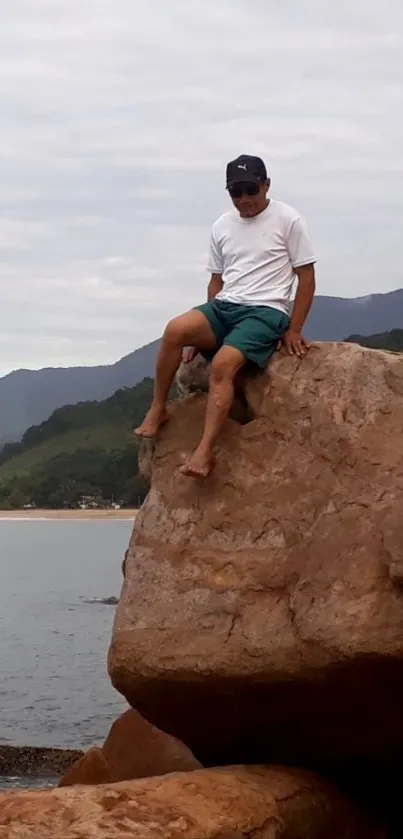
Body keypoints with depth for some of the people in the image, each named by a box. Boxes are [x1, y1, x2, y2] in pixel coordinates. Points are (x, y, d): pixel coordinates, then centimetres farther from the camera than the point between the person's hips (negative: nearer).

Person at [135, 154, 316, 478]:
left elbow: (307, 277, -1)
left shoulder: (288, 221, -2)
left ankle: (206, 450, -33)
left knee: (223, 364, -31)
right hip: (225, 306, 5)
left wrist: (293, 330, -5)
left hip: (266, 312, -5)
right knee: (176, 329, -25)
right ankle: (158, 410, -10)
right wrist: (205, 328, 10)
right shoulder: (222, 226, 13)